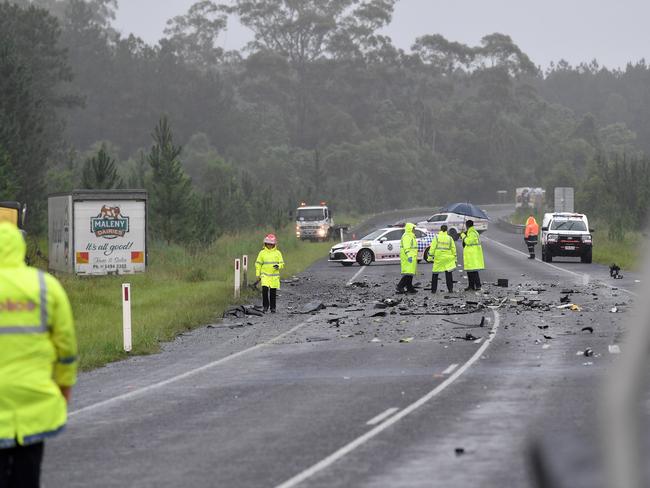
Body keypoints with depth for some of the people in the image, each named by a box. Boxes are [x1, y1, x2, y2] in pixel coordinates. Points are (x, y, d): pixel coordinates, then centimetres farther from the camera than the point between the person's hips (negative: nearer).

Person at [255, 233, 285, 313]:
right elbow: (258, 264, 9)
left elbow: (282, 263, 7)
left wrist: (278, 266, -16)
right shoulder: (262, 253, 4)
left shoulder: (277, 253, 5)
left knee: (273, 293, 4)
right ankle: (265, 306, -3)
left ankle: (273, 308, 15)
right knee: (265, 290, -15)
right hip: (265, 275, -1)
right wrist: (258, 274, 4)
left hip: (274, 276, 1)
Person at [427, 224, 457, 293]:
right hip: (447, 258, 1)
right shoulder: (449, 238, 2)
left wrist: (430, 256, -5)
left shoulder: (437, 237, -4)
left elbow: (432, 247, -8)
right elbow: (453, 248, 5)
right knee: (448, 273, 9)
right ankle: (450, 288, 3)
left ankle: (433, 289, 9)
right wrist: (454, 257, 13)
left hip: (438, 258, -1)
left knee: (435, 274, 8)